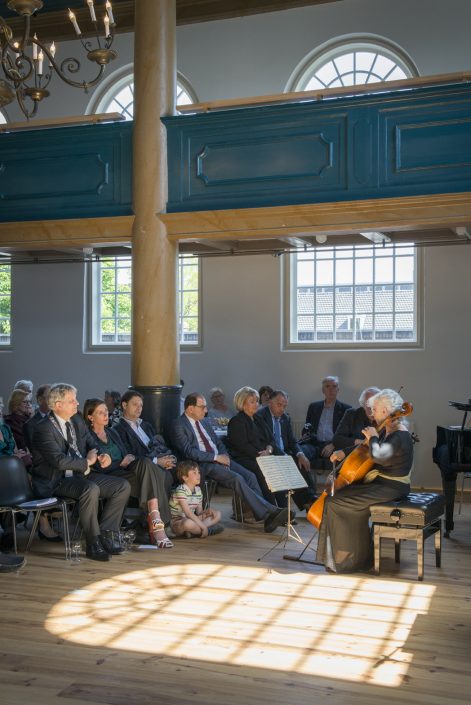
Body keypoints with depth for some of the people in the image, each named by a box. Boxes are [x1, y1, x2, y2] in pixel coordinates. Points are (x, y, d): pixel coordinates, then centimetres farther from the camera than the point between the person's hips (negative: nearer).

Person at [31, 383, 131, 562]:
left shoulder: (77, 420, 10)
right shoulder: (43, 429, -15)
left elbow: (92, 444, 19)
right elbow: (60, 461, -26)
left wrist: (102, 455, -4)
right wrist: (87, 462, -14)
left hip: (81, 474, 8)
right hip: (56, 482, -8)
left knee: (123, 486, -6)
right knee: (91, 489, -36)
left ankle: (106, 533, -3)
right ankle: (94, 543, -23)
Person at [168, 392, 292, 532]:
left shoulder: (205, 422, 21)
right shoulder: (178, 425, -4)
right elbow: (188, 451, -14)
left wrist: (224, 456, 2)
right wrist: (215, 457, -16)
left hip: (219, 459, 7)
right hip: (203, 465, -7)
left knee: (250, 476, -16)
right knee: (237, 478, -28)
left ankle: (267, 516, -21)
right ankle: (268, 512, -26)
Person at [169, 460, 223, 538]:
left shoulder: (198, 490, 8)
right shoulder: (181, 490, -19)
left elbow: (199, 512, 10)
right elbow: (188, 513, -25)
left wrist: (206, 511, -14)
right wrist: (203, 526, -26)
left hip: (191, 519, 9)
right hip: (177, 522, -9)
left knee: (217, 514, 3)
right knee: (188, 523, -43)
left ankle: (193, 532, -16)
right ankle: (209, 530, -14)